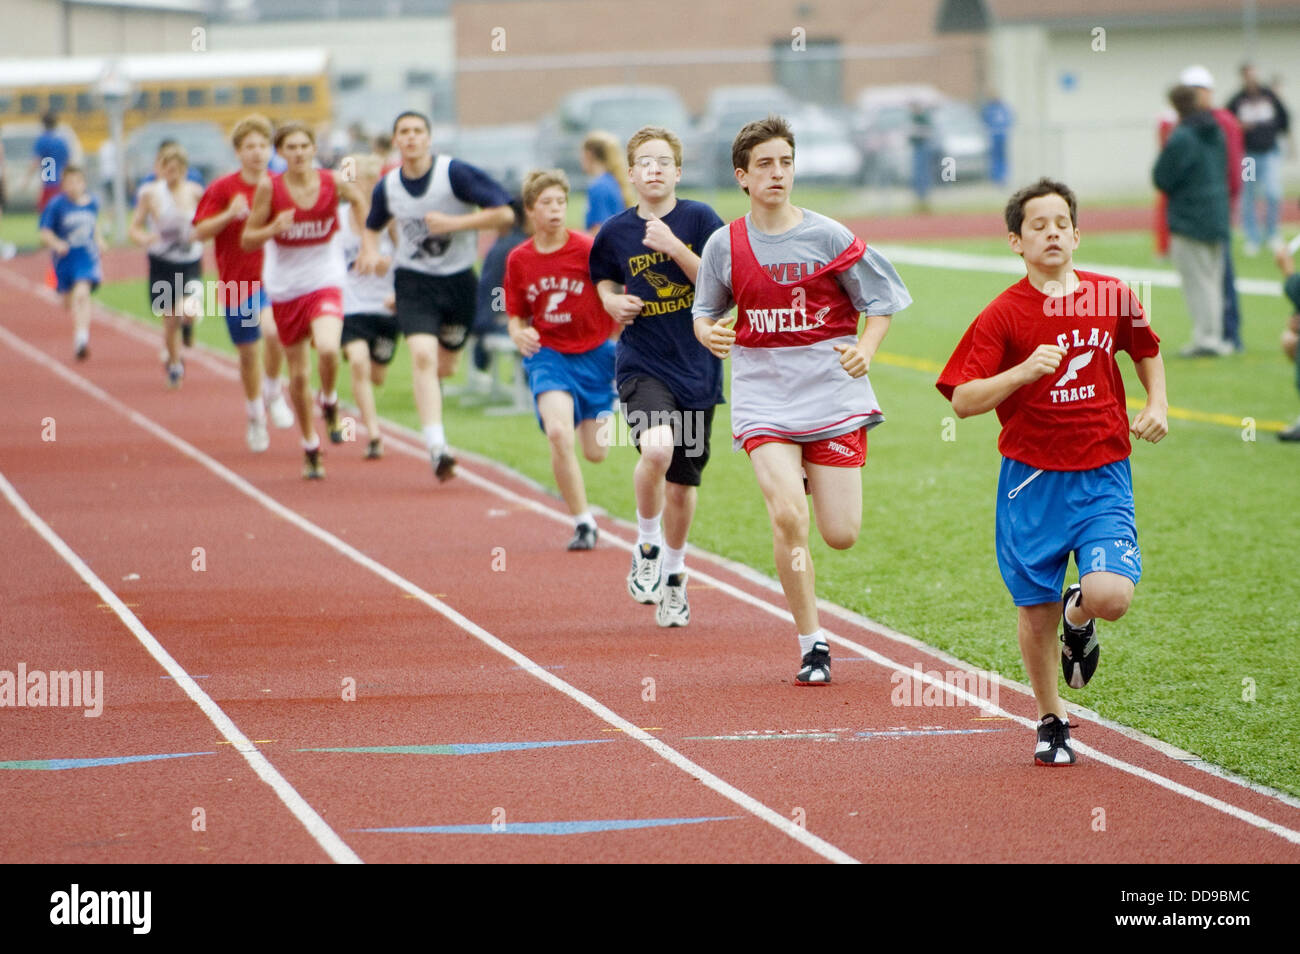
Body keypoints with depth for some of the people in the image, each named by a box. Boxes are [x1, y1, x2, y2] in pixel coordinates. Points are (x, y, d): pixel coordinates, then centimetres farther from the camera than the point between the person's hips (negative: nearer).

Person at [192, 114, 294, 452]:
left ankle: (273, 390, -2)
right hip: (236, 281, 1)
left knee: (272, 331, -30)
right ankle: (255, 417, 34)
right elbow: (200, 232, -6)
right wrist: (230, 214, -20)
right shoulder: (223, 189, -3)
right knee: (248, 353, 11)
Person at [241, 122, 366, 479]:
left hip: (325, 280, -1)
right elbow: (247, 240, -7)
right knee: (299, 374, 8)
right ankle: (310, 448, 28)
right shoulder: (269, 187, -11)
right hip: (285, 286, 1)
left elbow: (357, 200, 16)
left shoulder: (333, 182, -7)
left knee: (328, 349, -29)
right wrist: (274, 228, -25)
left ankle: (329, 401, 4)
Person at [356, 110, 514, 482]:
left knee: (443, 367, 11)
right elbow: (372, 227, 21)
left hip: (458, 281, 0)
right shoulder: (387, 188, 0)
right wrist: (371, 253, -1)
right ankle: (436, 447, -27)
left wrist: (454, 223, -21)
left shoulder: (456, 173, -12)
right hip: (414, 281, 0)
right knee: (423, 355, -21)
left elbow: (504, 213, -14)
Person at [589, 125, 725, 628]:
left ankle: (673, 575, 34)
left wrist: (674, 247, -20)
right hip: (641, 363, -1)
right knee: (656, 449, -29)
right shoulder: (615, 232, 1)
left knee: (683, 483, 10)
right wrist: (613, 302, -1)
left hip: (697, 366, 1)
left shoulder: (699, 219, -4)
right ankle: (647, 546, -3)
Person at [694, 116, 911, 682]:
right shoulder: (726, 245, 2)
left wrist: (865, 350, -15)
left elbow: (880, 301, 4)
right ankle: (812, 645, -7)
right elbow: (704, 311, 15)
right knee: (787, 517, -20)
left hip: (832, 395, 0)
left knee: (841, 535, -1)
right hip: (763, 398, 0)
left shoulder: (827, 237, -3)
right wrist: (707, 333, -9)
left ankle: (820, 478, 37)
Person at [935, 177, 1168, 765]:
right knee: (1034, 610, 5)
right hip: (1032, 480, -1)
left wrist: (1157, 406, 8)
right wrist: (1025, 370, -23)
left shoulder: (1112, 298, 2)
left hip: (1103, 478, 1)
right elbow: (963, 401, -11)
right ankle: (1051, 723, 28)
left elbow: (1147, 349, 24)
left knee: (1110, 595, -19)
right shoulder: (1003, 315, -6)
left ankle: (1077, 619, 19)